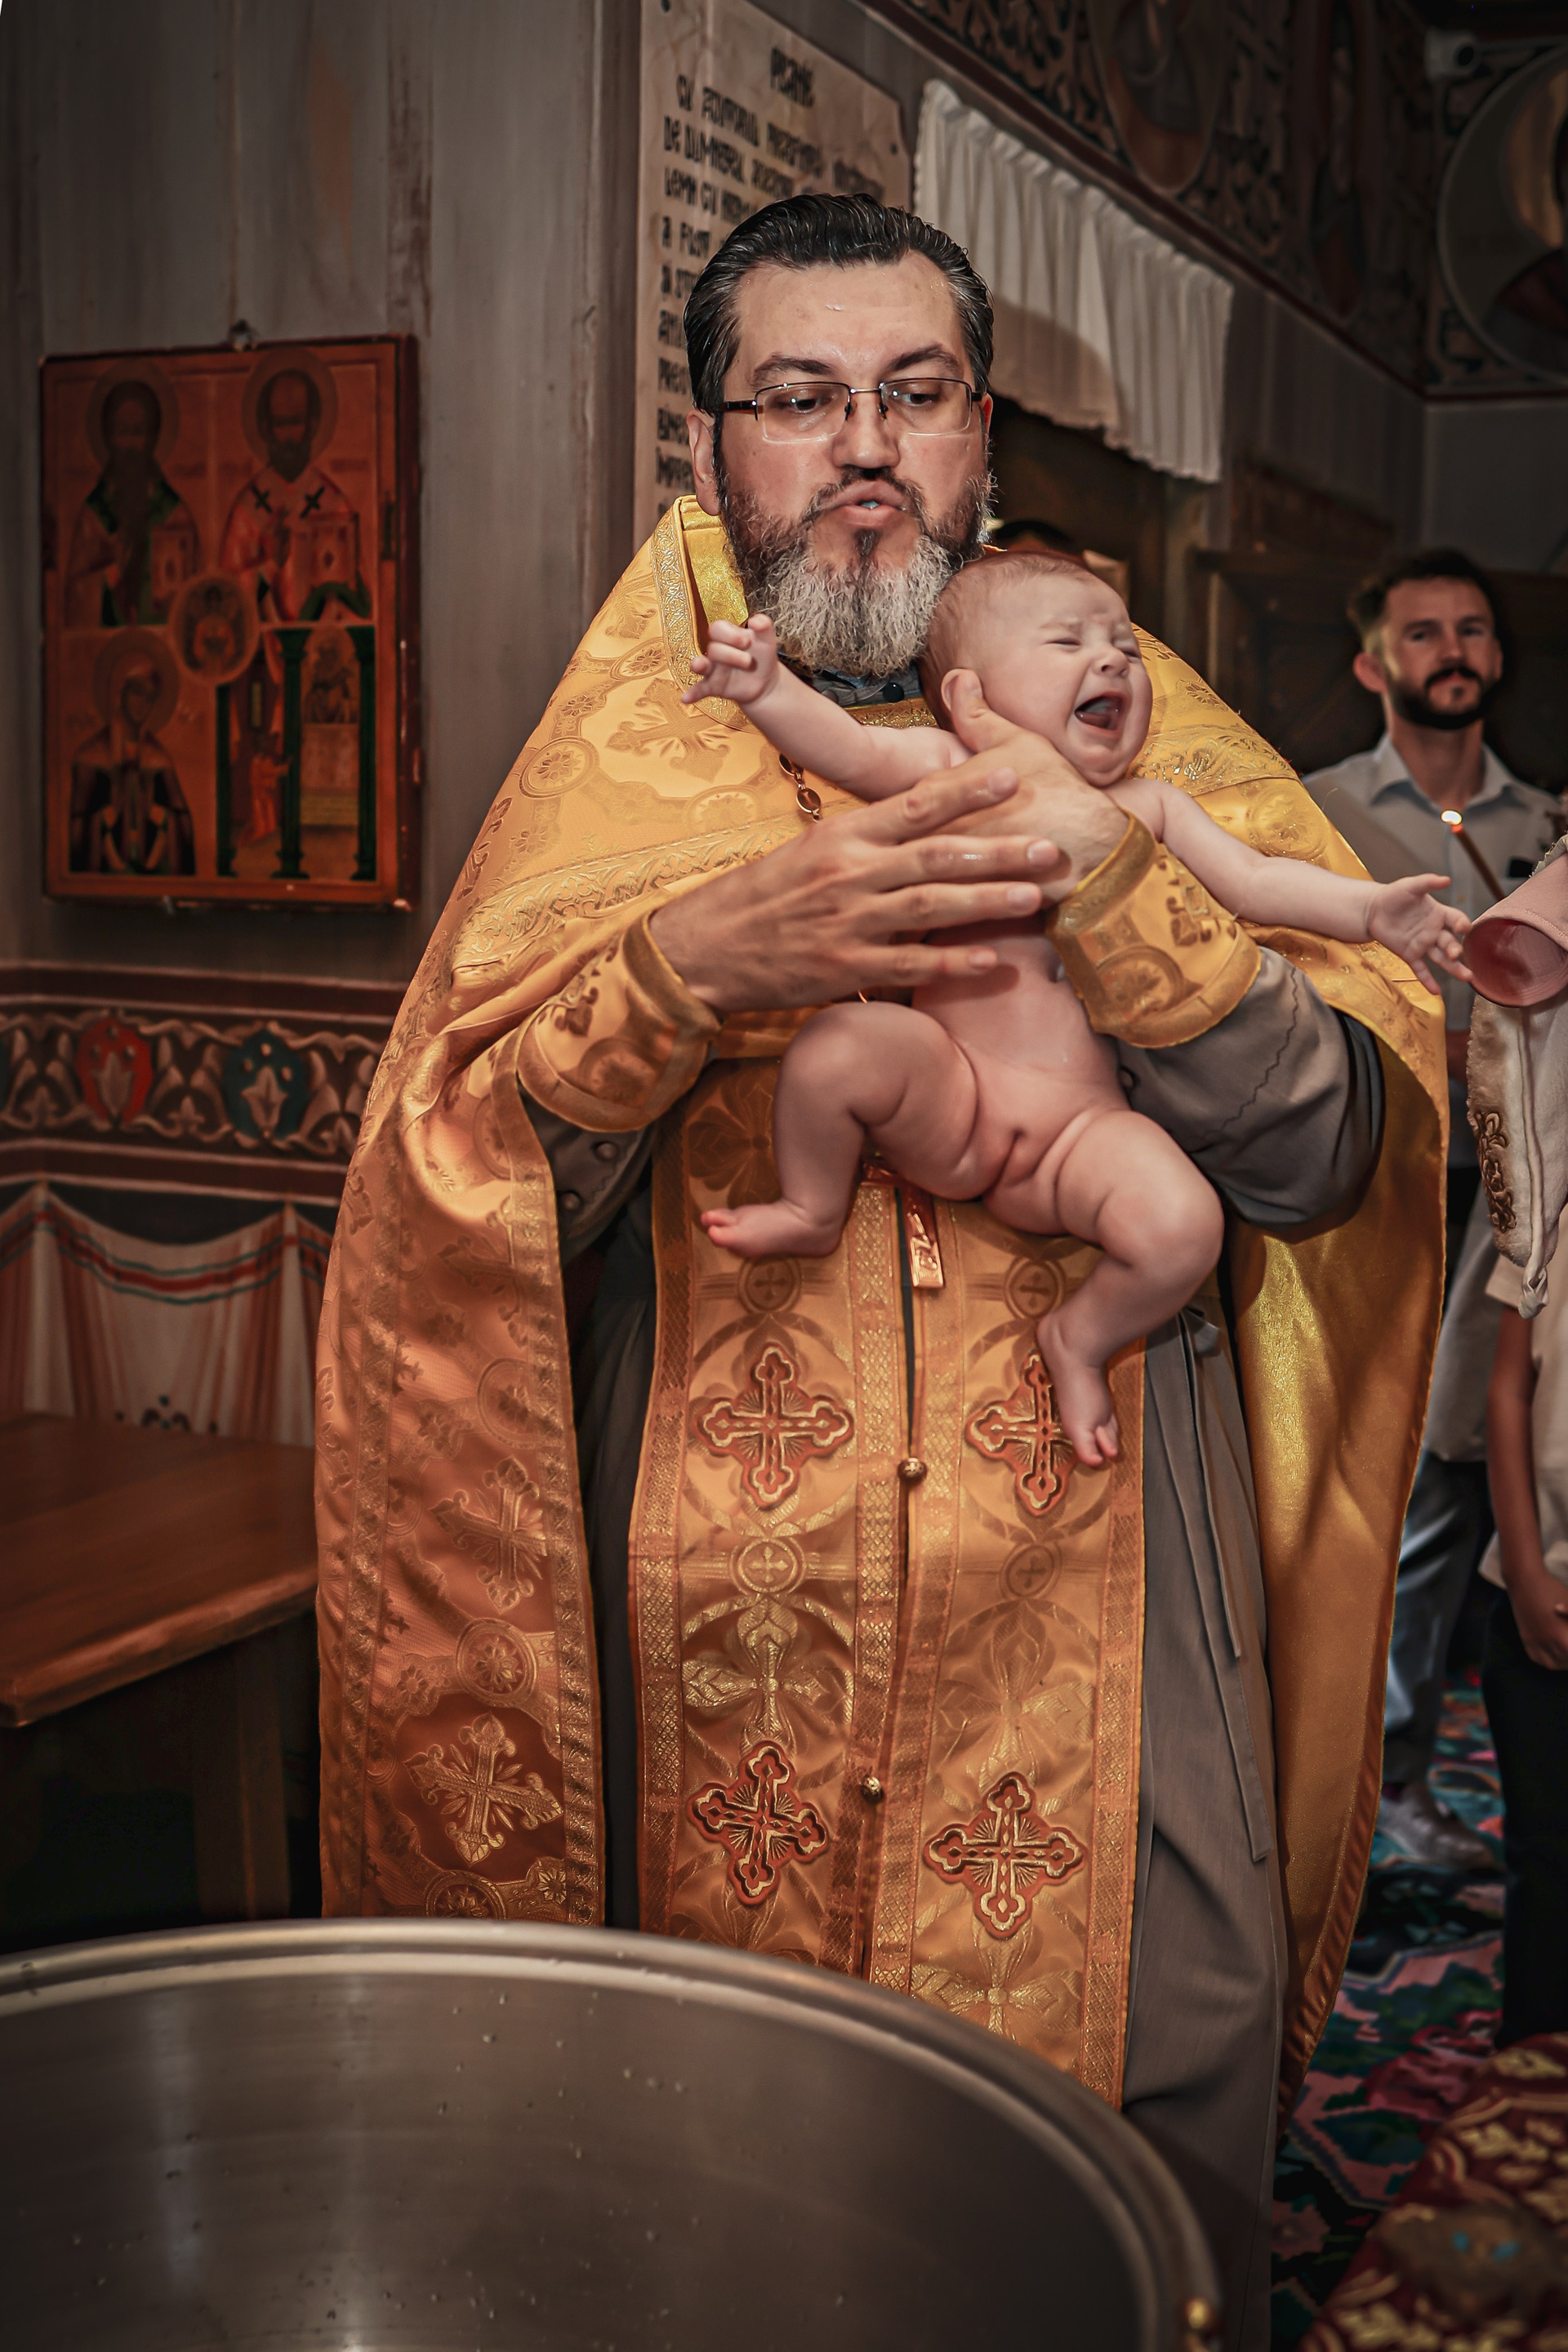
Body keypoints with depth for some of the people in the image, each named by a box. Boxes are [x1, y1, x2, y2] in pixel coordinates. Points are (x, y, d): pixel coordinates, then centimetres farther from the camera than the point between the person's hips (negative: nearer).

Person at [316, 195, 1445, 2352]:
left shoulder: (1140, 732, 6)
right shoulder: (625, 754, 5)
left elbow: (1334, 1147, -4)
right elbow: (446, 1206, -6)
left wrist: (1119, 898, -19)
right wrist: (690, 962, -22)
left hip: (1096, 1669, 1)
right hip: (718, 1672, 0)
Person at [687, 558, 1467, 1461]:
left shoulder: (1148, 804, 17)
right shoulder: (946, 769, 8)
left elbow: (1254, 880, 14)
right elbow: (847, 745, -6)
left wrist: (1369, 908, 0)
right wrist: (767, 685, -25)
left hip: (1083, 1127, 2)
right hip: (947, 1101, -1)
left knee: (1183, 1226, -26)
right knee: (837, 1045, -30)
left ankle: (1081, 1339, 10)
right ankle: (815, 1210, 5)